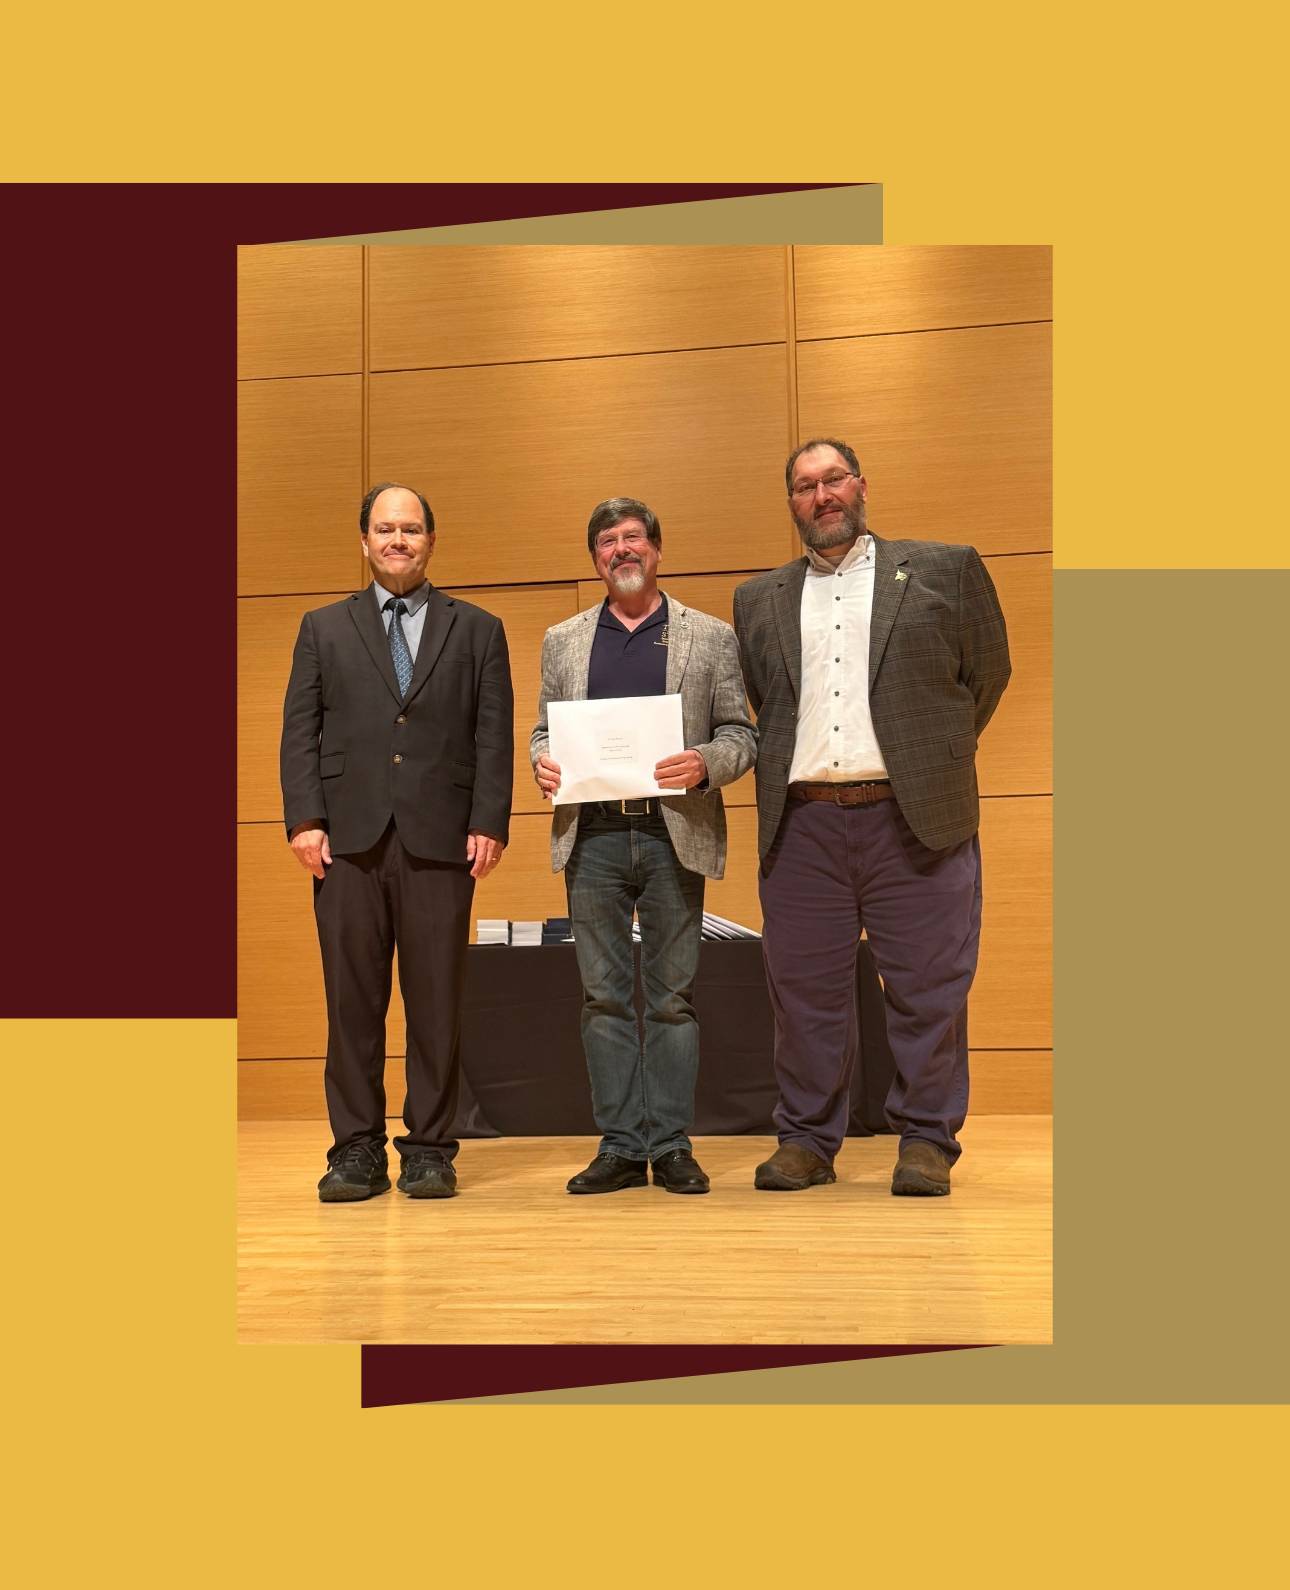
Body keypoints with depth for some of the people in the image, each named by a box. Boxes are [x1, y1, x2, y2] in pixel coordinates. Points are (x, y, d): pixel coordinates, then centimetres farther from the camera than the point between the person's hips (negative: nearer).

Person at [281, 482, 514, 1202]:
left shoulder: (477, 630, 13)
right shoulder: (324, 628, 15)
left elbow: (495, 736, 6)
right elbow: (300, 732, 9)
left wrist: (489, 823, -5)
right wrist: (305, 819, -3)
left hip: (440, 841, -1)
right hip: (349, 840, 1)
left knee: (437, 1001, 1)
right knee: (353, 1001, 2)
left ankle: (431, 1149, 11)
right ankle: (357, 1151, 10)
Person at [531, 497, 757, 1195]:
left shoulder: (710, 637, 9)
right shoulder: (562, 641, 16)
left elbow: (740, 734, 7)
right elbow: (543, 728, 18)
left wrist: (705, 763, -14)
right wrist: (542, 761, -5)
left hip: (675, 836, -2)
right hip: (591, 836, 2)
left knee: (672, 995, 2)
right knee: (603, 996, 3)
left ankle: (671, 1145, 9)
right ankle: (620, 1145, 10)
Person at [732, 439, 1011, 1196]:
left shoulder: (944, 570, 8)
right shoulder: (760, 599, 16)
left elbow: (989, 672, 12)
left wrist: (935, 759, 10)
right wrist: (788, 766, 7)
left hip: (914, 819, -2)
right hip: (801, 822, 3)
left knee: (927, 987, 0)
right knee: (805, 989, 5)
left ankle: (927, 1141, 12)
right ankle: (808, 1140, 16)